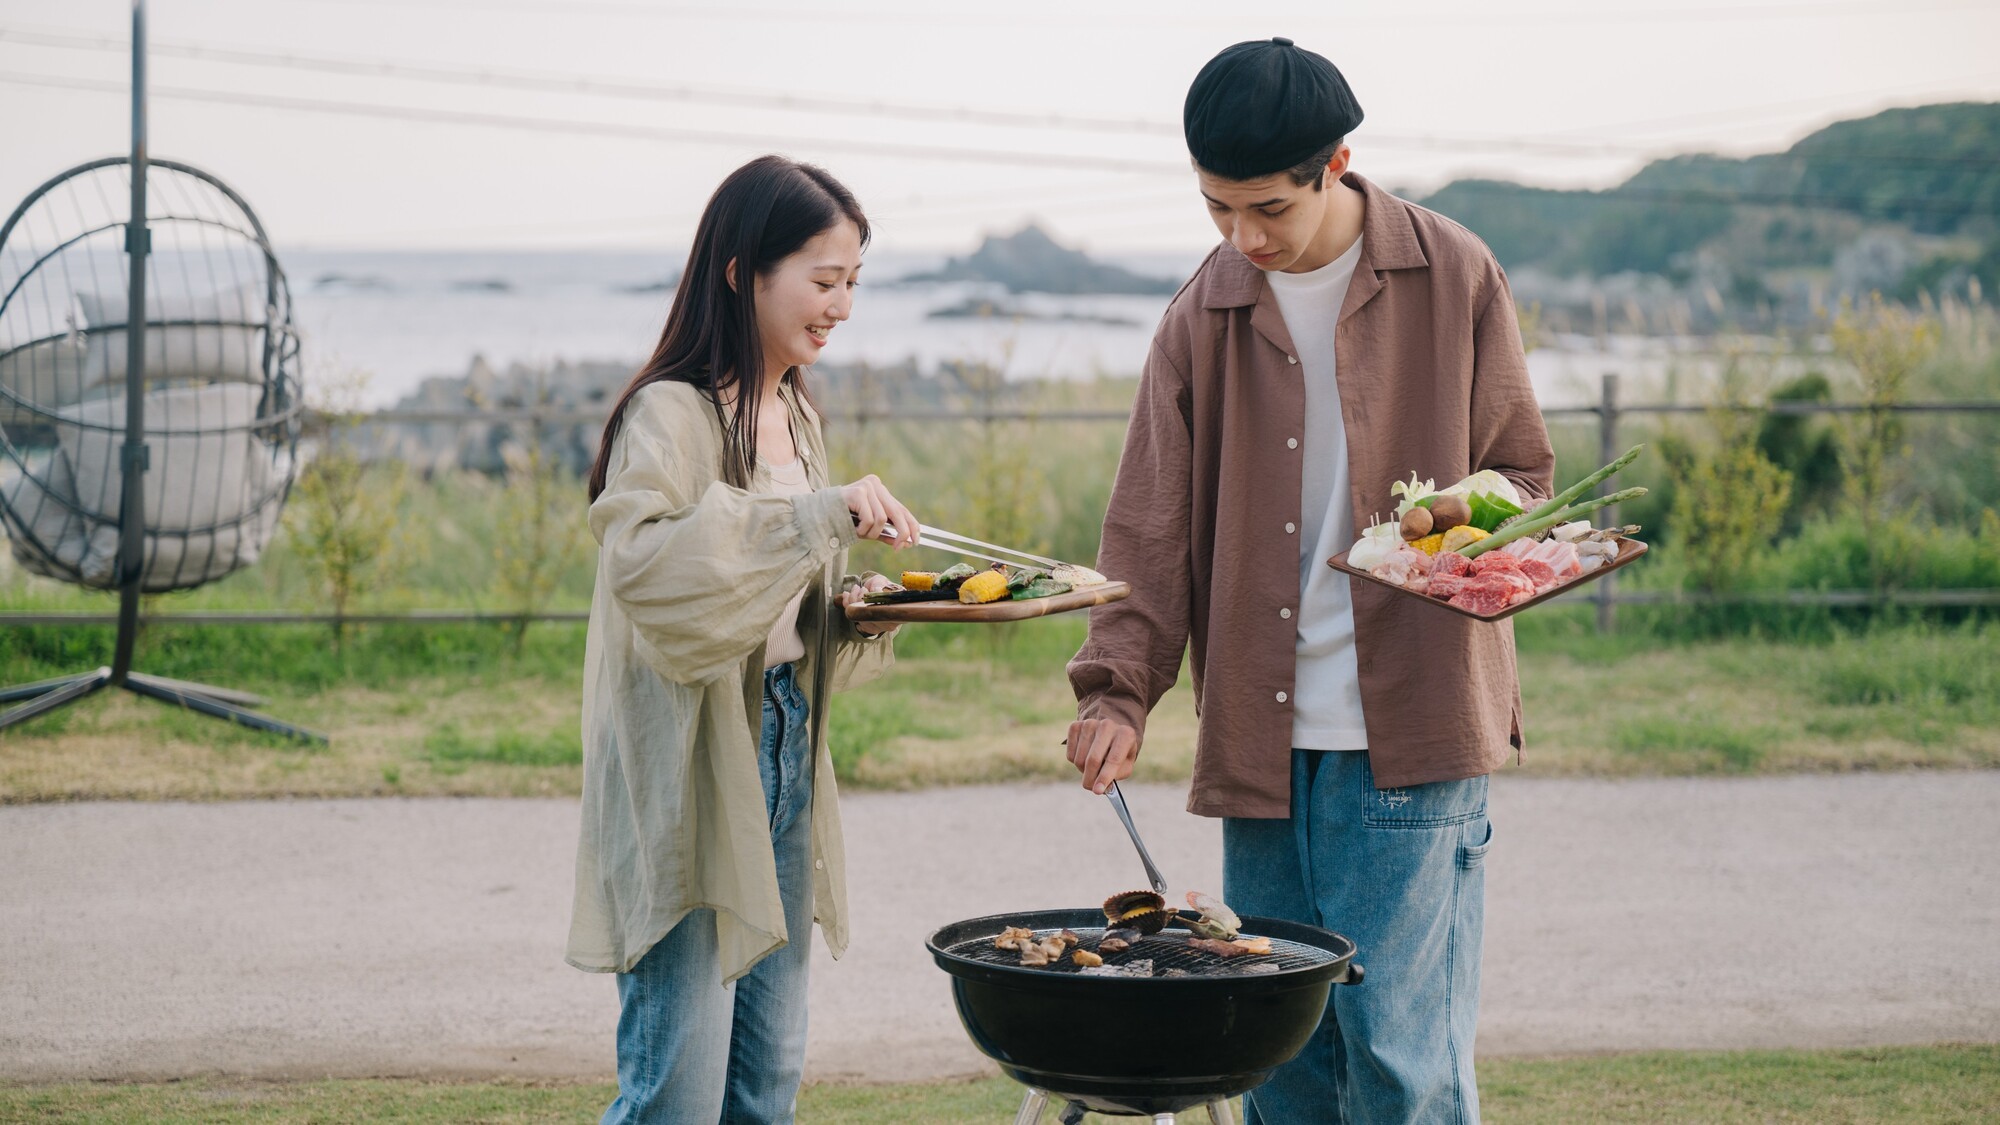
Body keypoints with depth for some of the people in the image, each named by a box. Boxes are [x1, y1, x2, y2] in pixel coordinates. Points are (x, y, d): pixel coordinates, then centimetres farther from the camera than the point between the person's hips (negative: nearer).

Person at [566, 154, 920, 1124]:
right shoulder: (671, 414, -12)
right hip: (691, 777, -8)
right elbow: (640, 559, -31)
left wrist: (852, 610, 1)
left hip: (782, 760, 8)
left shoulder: (791, 412, 14)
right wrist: (817, 514, -34)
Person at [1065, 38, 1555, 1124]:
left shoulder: (1453, 276, 0)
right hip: (1258, 739, 4)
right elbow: (1152, 525, 7)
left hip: (1408, 730, -3)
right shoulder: (1204, 312, 7)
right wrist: (1116, 687, -6)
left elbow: (1522, 474, 7)